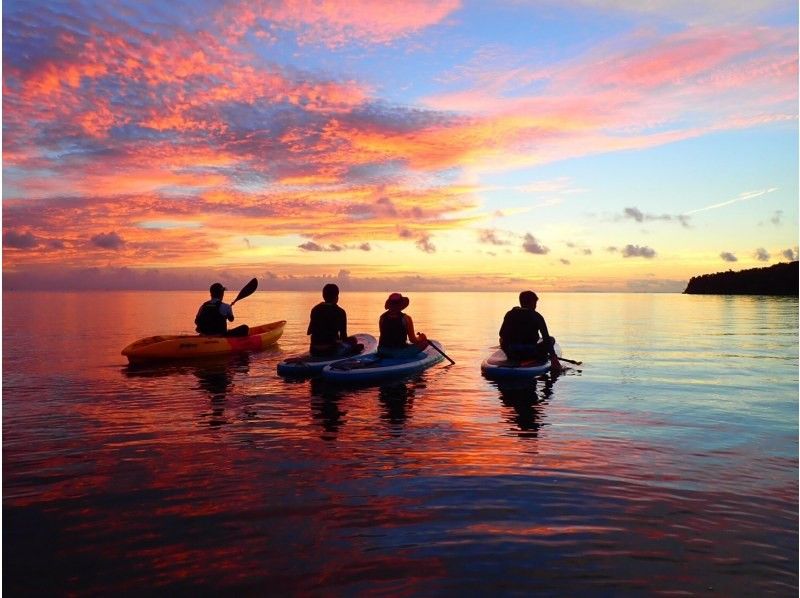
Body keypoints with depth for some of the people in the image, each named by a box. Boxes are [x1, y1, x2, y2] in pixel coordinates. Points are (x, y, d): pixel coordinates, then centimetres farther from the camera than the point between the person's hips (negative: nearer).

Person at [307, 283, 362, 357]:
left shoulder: (315, 310, 7)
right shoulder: (340, 312, -8)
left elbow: (310, 331, 15)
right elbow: (343, 336, -4)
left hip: (314, 352, 6)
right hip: (332, 350, -6)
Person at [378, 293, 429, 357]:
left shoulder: (382, 317, -3)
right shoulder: (406, 318, -15)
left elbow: (384, 336, 9)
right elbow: (412, 340, -8)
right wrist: (419, 337, 14)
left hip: (383, 352, 6)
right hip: (400, 352, -6)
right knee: (424, 341, 7)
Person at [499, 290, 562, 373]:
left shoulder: (510, 314, 5)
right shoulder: (537, 316, -3)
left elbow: (502, 334, 8)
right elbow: (546, 338, -9)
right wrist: (554, 358, -12)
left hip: (512, 354, 2)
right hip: (531, 354, -2)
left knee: (502, 340, 33)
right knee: (551, 339, 19)